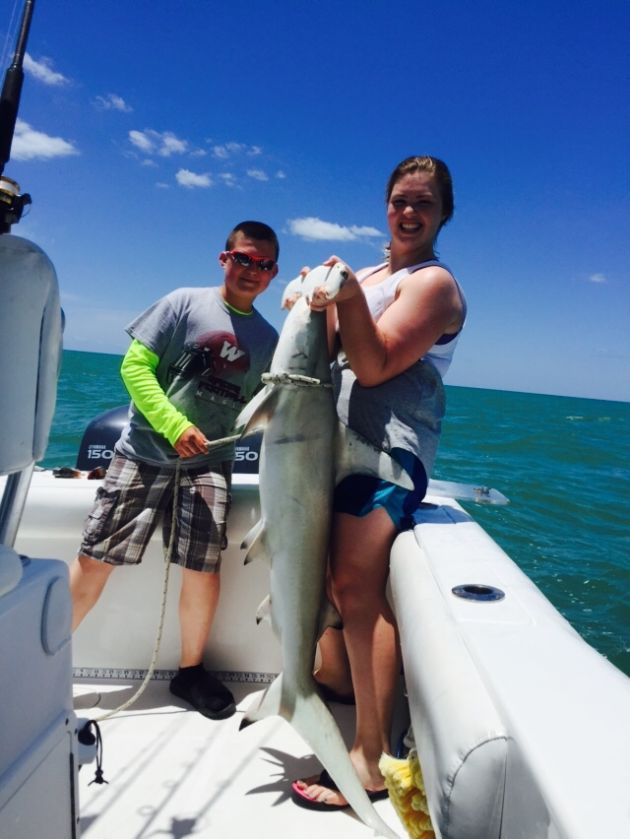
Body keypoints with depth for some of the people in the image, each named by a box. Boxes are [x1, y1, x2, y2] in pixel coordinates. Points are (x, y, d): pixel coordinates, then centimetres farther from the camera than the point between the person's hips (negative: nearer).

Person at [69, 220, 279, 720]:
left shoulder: (268, 339, 9)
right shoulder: (185, 303, 1)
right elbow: (134, 367, -4)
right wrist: (175, 426, -15)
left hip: (209, 463, 2)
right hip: (145, 452, -1)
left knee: (204, 568, -4)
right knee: (95, 558, -1)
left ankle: (191, 671, 20)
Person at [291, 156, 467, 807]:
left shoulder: (432, 282, -5)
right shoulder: (369, 276, 19)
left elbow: (375, 365, -17)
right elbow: (330, 357, 13)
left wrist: (347, 297, -26)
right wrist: (319, 306, -3)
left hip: (388, 451, -9)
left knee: (357, 587, -13)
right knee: (322, 567, 17)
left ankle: (372, 758, -3)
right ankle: (334, 675, 40)